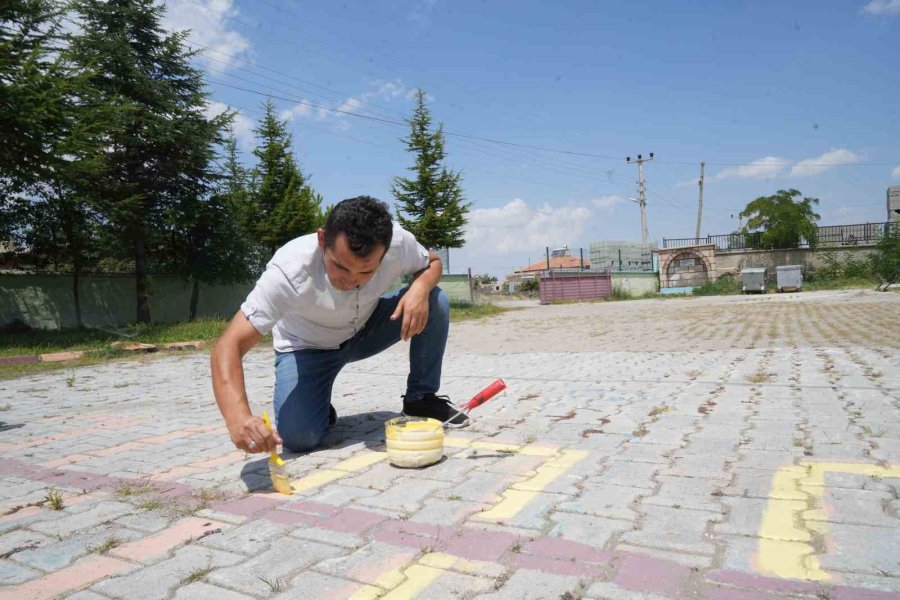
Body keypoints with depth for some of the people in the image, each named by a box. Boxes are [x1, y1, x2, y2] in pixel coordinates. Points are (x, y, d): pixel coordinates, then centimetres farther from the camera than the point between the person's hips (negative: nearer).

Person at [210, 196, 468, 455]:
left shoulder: (398, 242, -29)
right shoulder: (289, 271, -37)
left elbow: (433, 262, -5)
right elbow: (228, 347, -38)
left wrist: (421, 287, -31)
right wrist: (238, 418, -57)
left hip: (366, 329, 3)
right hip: (307, 347, -3)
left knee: (435, 300, -20)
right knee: (298, 437, -26)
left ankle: (421, 399, -1)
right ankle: (320, 407, 11)